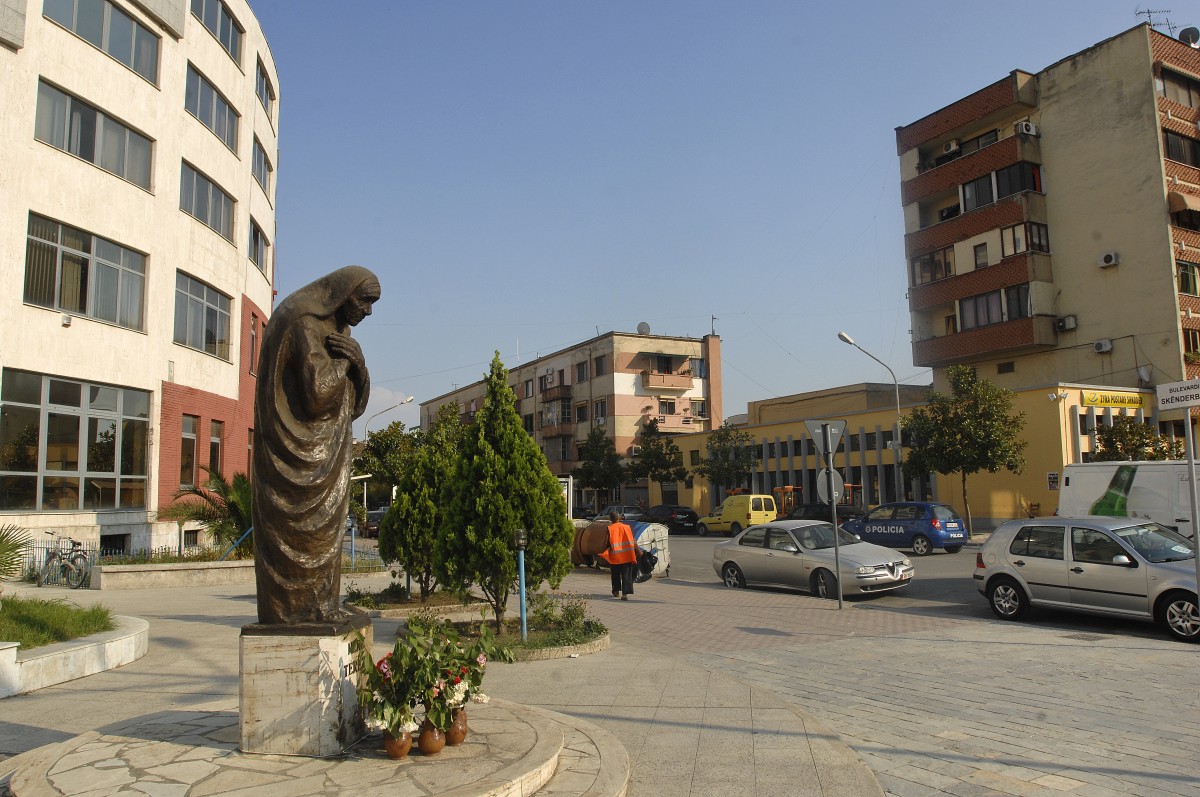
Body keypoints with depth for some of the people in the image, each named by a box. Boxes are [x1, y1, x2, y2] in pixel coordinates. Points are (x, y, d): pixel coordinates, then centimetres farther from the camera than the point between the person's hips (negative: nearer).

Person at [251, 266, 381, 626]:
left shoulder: (337, 330, 13)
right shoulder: (304, 324, -15)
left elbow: (356, 396, 8)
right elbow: (319, 389, -24)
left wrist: (357, 361, -11)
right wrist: (344, 359, -9)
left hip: (324, 444, 9)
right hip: (297, 441, -9)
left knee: (322, 524, 9)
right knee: (293, 525, -5)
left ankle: (318, 604, 15)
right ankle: (287, 607, 3)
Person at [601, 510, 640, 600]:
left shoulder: (610, 529, -6)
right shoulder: (627, 527, 1)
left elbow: (608, 543, -9)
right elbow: (633, 542, 2)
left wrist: (606, 552, 4)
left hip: (615, 556, 0)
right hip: (627, 556, 0)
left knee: (616, 575, 19)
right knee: (626, 575, 1)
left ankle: (616, 591, 30)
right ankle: (625, 593, -11)